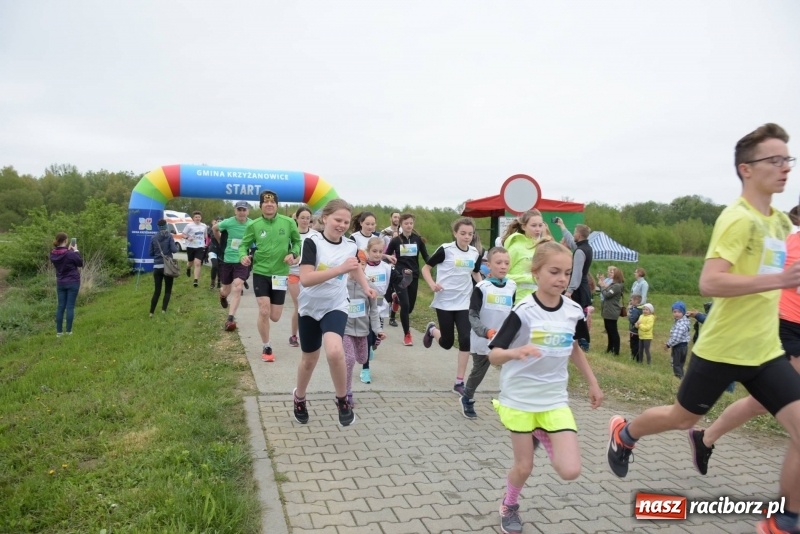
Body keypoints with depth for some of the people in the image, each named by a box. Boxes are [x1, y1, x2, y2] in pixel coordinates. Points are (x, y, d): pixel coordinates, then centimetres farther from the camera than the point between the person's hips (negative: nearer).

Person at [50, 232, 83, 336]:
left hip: (60, 283, 5)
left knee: (60, 306, 10)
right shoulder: (70, 253, -19)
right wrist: (75, 251, 2)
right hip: (73, 282, -5)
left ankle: (59, 331, 11)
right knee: (70, 306, 0)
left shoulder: (53, 253, -1)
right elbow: (80, 263, -5)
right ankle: (68, 331, 2)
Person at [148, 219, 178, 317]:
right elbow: (174, 250, -11)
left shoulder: (154, 238, 7)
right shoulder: (169, 236, -3)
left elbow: (151, 253, 9)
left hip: (157, 267, 3)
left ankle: (151, 312, 5)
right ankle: (164, 309, -4)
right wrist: (177, 245, 9)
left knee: (157, 290, 9)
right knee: (168, 290, 8)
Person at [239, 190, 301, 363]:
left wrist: (293, 254, -12)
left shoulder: (289, 222, -5)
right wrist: (243, 255, -19)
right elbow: (244, 244, 3)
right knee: (264, 311, -11)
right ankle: (266, 348, 12)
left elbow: (297, 241, 8)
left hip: (280, 274, 1)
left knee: (275, 317, 4)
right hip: (260, 273, -1)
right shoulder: (254, 225, -7)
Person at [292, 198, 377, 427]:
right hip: (310, 307, -1)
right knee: (309, 359, 14)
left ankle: (342, 400, -2)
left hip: (336, 307, 1)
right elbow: (305, 279, -29)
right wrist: (340, 269, -34)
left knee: (335, 351, -26)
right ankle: (299, 398, 44)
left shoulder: (351, 246, -3)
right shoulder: (312, 243, -16)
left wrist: (365, 286, 5)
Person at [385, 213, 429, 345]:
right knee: (405, 305, -12)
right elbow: (386, 256, 6)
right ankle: (407, 334, 3)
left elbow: (425, 256, 1)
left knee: (410, 306, 8)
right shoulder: (395, 240, -4)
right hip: (399, 276, -3)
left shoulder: (418, 239, 0)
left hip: (414, 276, 3)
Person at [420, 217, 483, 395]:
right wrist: (432, 284, -21)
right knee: (447, 343, 5)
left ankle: (459, 382, 5)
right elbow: (426, 268, -4)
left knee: (466, 340, -7)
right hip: (445, 302, -3)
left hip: (464, 303, 3)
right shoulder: (445, 249, -11)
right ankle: (432, 330, 41)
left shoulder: (475, 253, 2)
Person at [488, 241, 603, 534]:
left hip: (554, 400, 4)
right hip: (519, 398, -3)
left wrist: (593, 383, 18)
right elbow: (494, 355, -19)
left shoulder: (573, 310, -4)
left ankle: (542, 436, 23)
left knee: (570, 471, -6)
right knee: (524, 466, 7)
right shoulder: (523, 311, -18)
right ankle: (508, 507, 38)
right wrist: (514, 353, -40)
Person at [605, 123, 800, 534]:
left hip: (766, 351, 7)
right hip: (722, 349, -7)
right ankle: (623, 434, 42)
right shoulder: (737, 218, -18)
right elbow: (709, 283, -29)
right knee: (681, 419, 12)